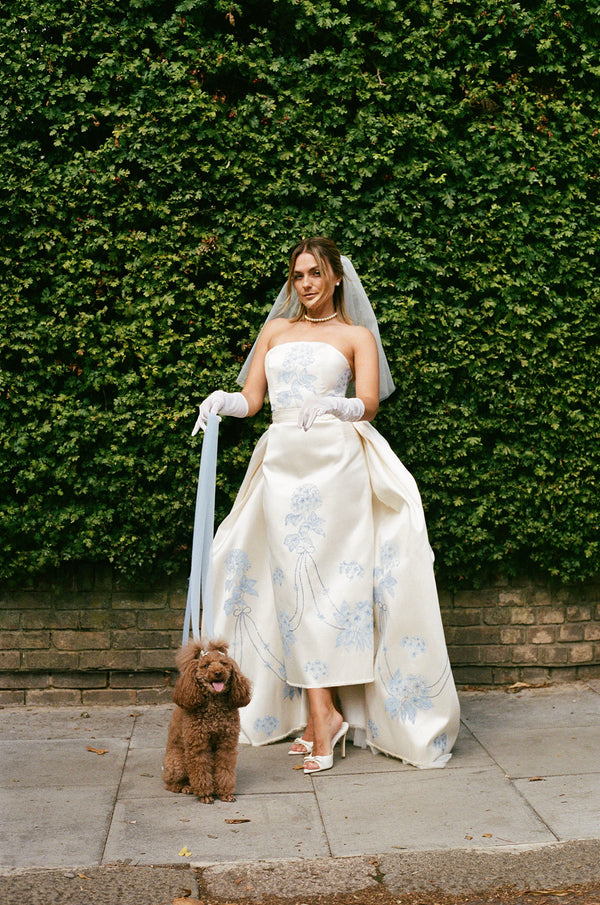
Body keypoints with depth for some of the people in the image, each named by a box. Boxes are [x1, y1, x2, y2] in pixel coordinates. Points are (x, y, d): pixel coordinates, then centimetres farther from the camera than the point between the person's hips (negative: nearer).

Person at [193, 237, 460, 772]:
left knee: (331, 578, -8)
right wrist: (222, 401, -7)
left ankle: (322, 713, -3)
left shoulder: (356, 335, 12)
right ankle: (323, 714, 0)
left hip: (335, 460, -3)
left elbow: (369, 404, -2)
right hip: (283, 462, 3)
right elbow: (251, 399, 14)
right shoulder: (276, 330, 22)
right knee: (296, 584, -2)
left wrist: (334, 407, -23)